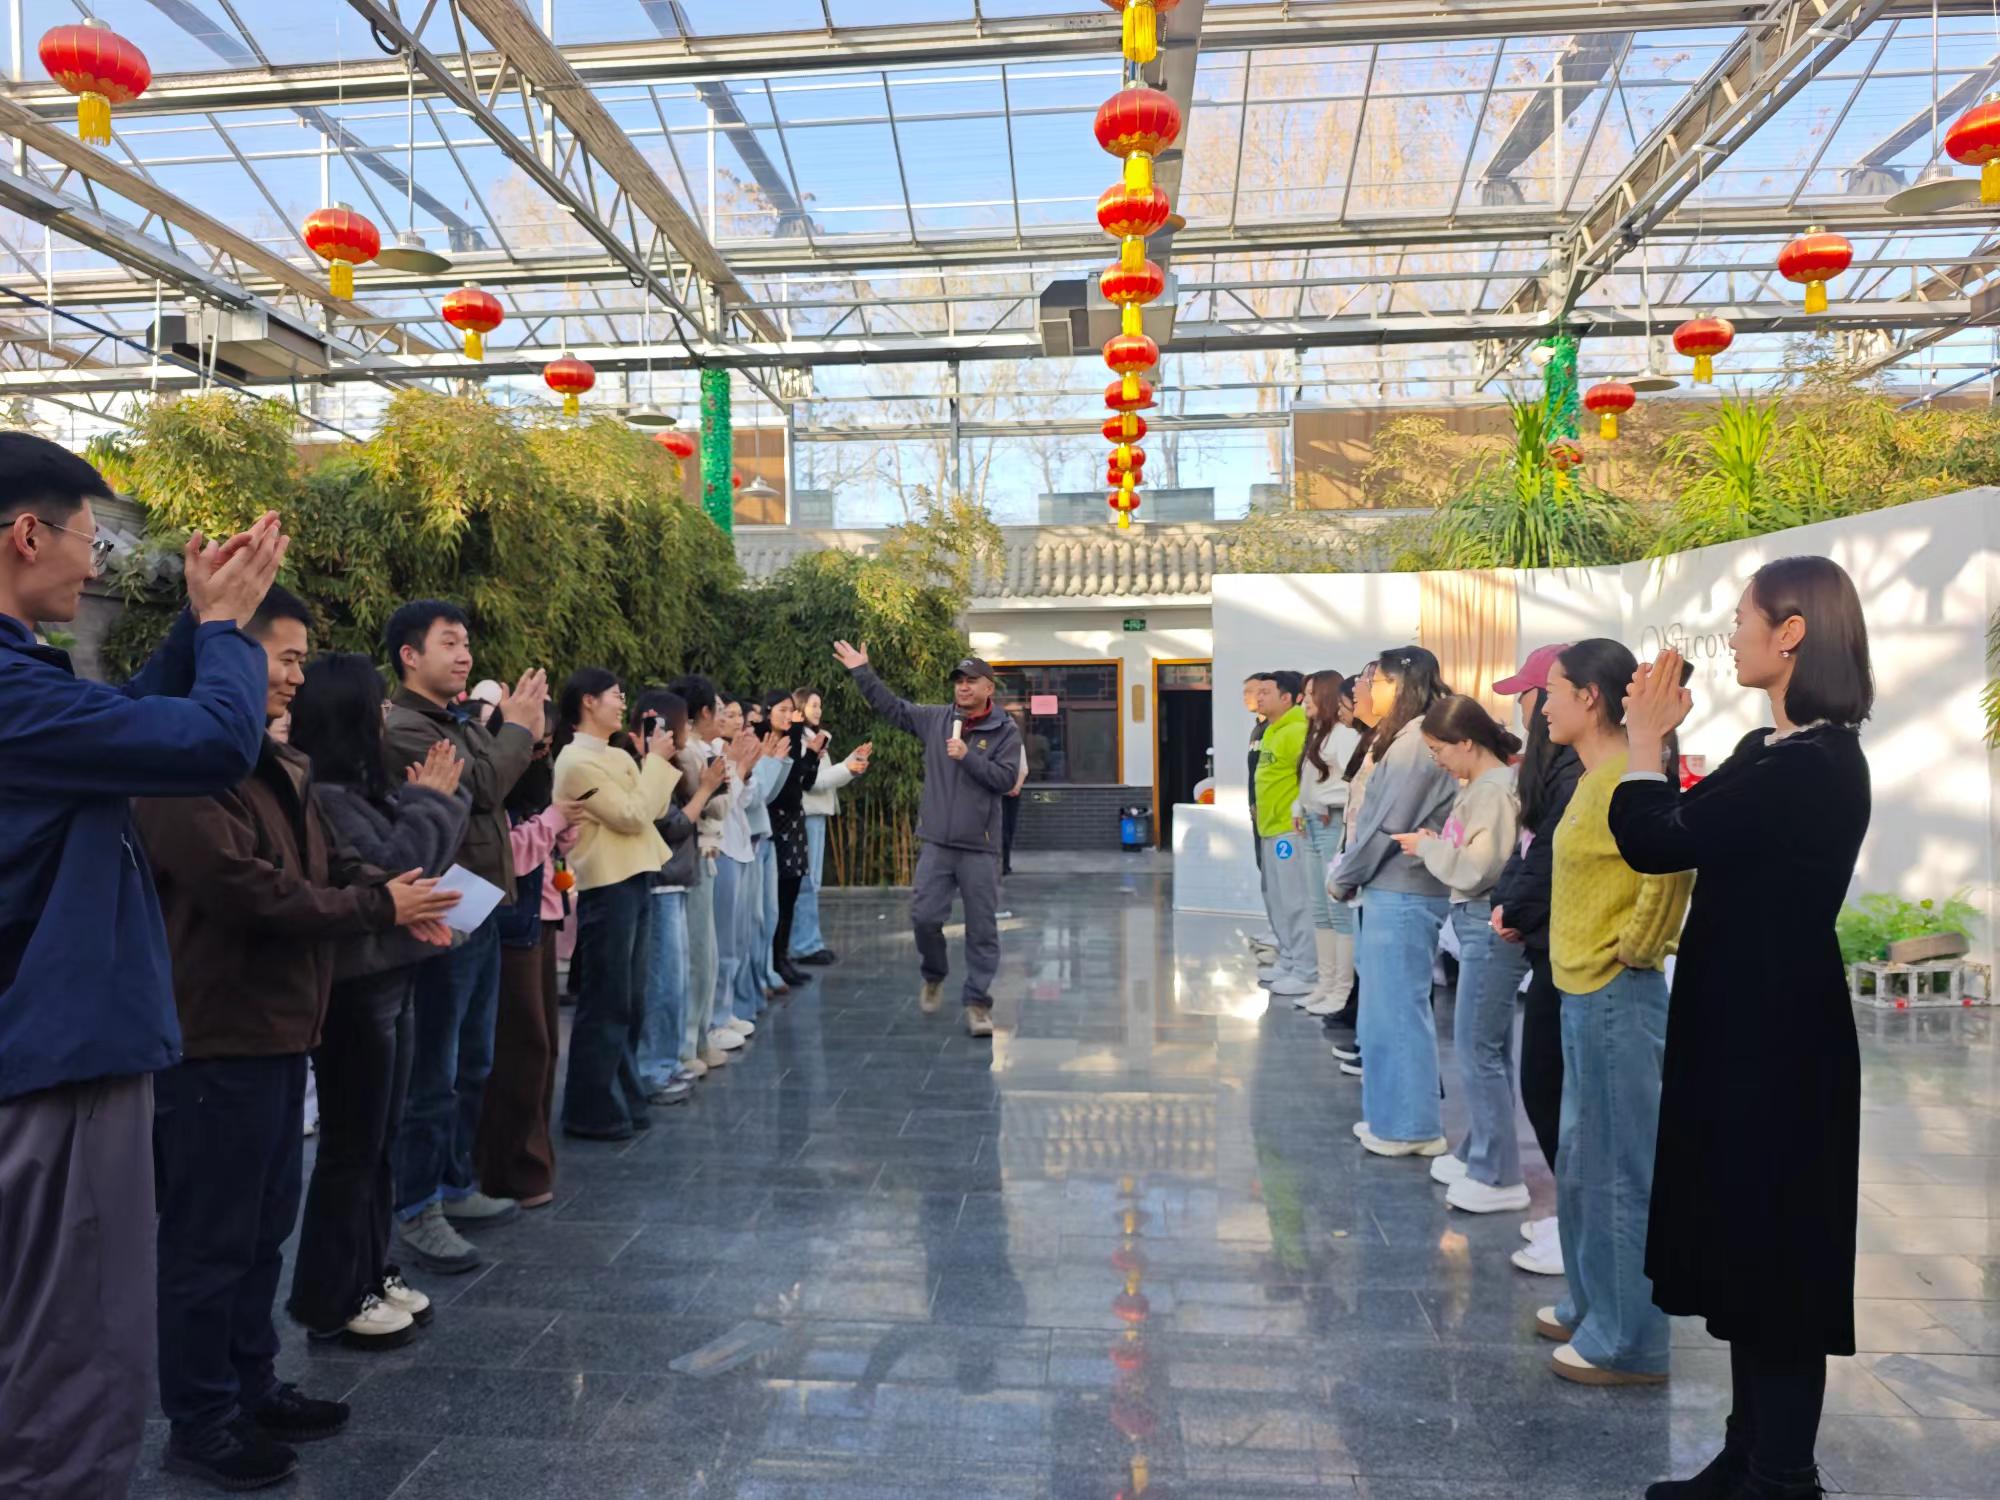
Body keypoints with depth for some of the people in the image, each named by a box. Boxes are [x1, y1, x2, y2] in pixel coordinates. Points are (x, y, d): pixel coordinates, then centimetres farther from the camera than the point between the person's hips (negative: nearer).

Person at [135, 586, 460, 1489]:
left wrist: (392, 896, -6)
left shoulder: (276, 765, 13)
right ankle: (200, 1423, 20)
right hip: (215, 1035, -10)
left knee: (264, 1224, 19)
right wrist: (379, 908, -16)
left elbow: (326, 865, 15)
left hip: (276, 1026, 10)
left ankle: (253, 1387, 34)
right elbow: (242, 887, -25)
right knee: (210, 1237, 5)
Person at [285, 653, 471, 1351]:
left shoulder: (359, 786, 10)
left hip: (388, 978, 9)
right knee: (351, 1147, 1)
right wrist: (431, 803, -15)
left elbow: (406, 857, 12)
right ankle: (331, 1301, 15)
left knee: (379, 1141, 17)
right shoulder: (321, 796, -19)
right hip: (355, 987, -9)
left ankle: (371, 1274, 29)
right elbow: (382, 872, -25)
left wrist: (427, 802, -1)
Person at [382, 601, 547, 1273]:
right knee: (434, 1076, 0)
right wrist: (516, 726, -9)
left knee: (473, 1066, 18)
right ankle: (415, 1210, 13)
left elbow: (502, 788, 11)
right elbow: (481, 784, -24)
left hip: (481, 911, 9)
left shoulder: (465, 719, 12)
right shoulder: (402, 730, -14)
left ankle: (455, 1185, 32)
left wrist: (522, 728, 0)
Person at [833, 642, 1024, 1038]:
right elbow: (890, 706, 15)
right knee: (924, 916, 2)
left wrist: (967, 756, -17)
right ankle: (934, 975, 30)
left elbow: (1006, 778, -10)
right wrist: (861, 671, 13)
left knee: (982, 928, 2)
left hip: (980, 847, -2)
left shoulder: (1005, 731, -2)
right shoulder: (936, 718, 7)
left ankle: (978, 1002, 12)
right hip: (936, 842, 3)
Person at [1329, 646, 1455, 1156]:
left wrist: (1343, 879, -6)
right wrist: (1351, 875, 11)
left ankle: (1410, 1127, 9)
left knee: (1397, 1007, -1)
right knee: (1391, 1006, 15)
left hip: (1401, 895, -10)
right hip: (1396, 891, 10)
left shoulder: (1413, 745, -16)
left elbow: (1385, 826, -17)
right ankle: (1394, 1116, 24)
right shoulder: (1407, 740, 15)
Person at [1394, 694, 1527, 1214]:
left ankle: (1499, 1178, 5)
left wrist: (1428, 846, -8)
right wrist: (1433, 844, 1)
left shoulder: (1494, 789, -16)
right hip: (1478, 924, 10)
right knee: (1487, 1047, 16)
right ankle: (1479, 1154, 27)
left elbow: (1476, 869, -21)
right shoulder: (1480, 785, 12)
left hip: (1490, 927, -10)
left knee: (1477, 1049, -4)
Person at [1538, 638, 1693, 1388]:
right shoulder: (1594, 776, 12)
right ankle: (1592, 1308, 33)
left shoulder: (1623, 778, -18)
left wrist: (1637, 949, -22)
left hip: (1616, 998, -10)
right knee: (1581, 1163, 19)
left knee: (1620, 1170, 1)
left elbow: (1673, 862, -32)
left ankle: (1630, 1343, 13)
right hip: (1585, 994, 10)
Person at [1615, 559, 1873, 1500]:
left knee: (1773, 1249, 4)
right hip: (1744, 1027, 10)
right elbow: (1688, 837, 12)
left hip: (1776, 1037, -10)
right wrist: (1655, 738, 4)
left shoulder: (1812, 764, -21)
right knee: (1744, 1245, 17)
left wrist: (1644, 738, -10)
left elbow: (1655, 841, -25)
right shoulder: (1777, 752, 10)